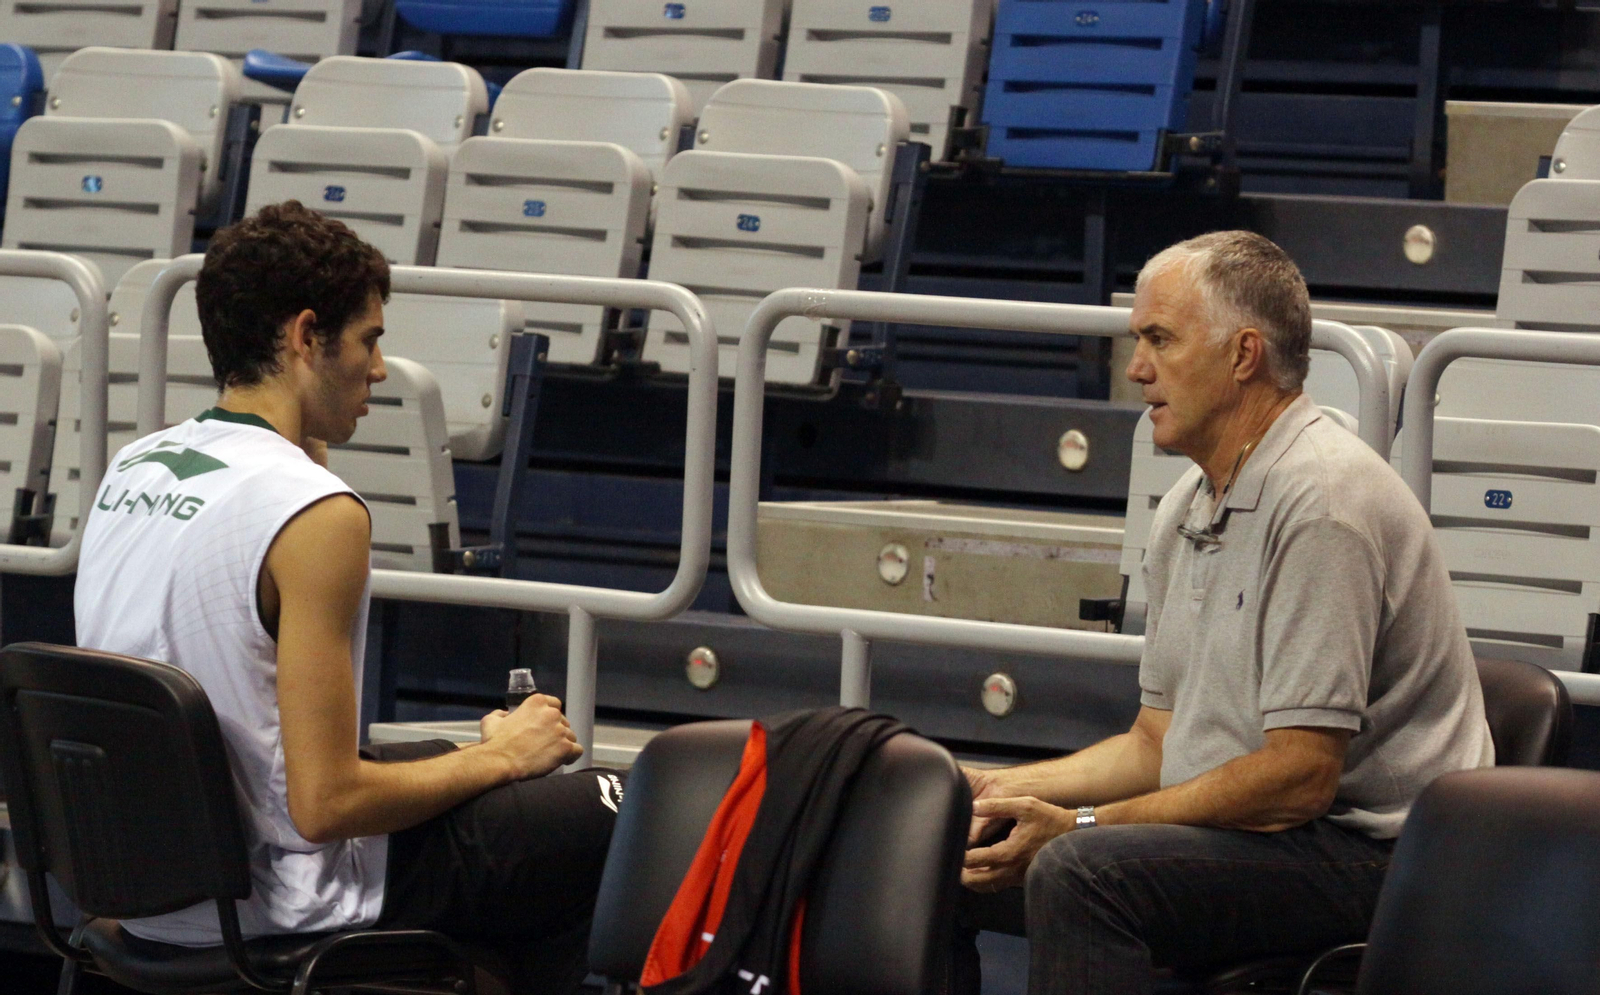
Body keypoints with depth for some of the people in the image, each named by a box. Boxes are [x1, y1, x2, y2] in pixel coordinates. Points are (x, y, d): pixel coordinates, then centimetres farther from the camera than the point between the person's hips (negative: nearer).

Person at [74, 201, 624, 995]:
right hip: (270, 914, -8)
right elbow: (325, 803, -24)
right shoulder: (316, 514, -22)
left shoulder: (130, 468, 3)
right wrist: (499, 756, -9)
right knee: (606, 811, 7)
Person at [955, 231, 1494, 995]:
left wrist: (1081, 827, -19)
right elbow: (1158, 743, 19)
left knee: (1082, 870, -32)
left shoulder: (1322, 500, -17)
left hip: (1370, 849, -10)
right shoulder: (1187, 508, 14)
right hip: (1240, 835, 10)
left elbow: (1299, 778, -22)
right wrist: (1007, 788, 3)